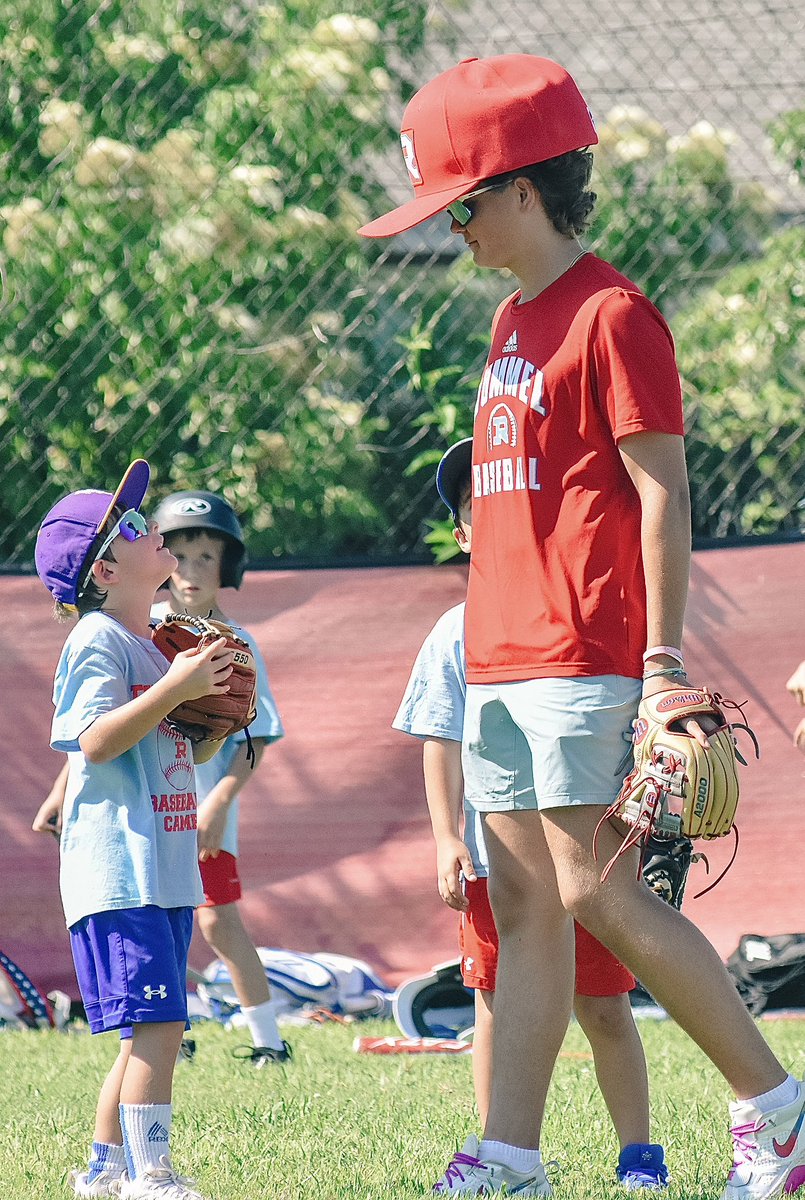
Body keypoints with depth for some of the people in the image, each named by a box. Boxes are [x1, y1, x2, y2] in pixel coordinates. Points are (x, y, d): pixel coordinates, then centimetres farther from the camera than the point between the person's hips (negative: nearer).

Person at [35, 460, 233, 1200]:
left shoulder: (153, 643, 20)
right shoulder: (96, 641, -8)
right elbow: (96, 741, -19)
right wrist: (175, 688, -22)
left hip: (165, 869, 9)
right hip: (119, 866, -9)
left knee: (150, 1029, 11)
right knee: (156, 1022, -16)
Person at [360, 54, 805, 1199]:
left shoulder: (612, 315, -9)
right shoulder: (515, 318, 18)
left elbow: (662, 496, -13)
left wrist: (664, 661, -17)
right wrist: (491, 647, 19)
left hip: (587, 662, -9)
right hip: (504, 662, 9)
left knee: (597, 895, -11)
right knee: (524, 903, 6)